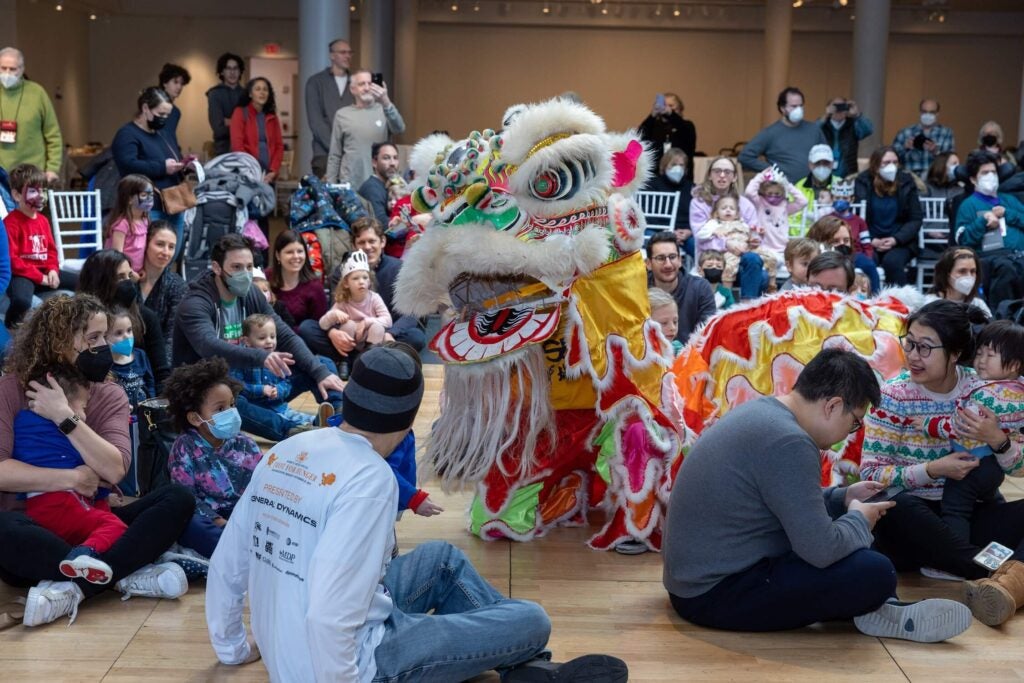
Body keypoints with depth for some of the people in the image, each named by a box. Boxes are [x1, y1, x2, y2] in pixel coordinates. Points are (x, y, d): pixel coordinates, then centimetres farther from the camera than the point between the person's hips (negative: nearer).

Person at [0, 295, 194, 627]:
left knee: (178, 499, -19)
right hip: (34, 529, -3)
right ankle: (125, 575, -28)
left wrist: (65, 417, -18)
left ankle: (73, 587, -32)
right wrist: (71, 478, -18)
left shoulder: (110, 395, 5)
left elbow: (114, 469, -12)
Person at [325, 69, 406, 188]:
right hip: (349, 184, 0)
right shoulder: (342, 115, 6)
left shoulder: (383, 110, 4)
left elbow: (399, 129, -17)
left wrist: (386, 103, -32)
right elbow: (334, 156, 8)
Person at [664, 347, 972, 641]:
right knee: (875, 573, -20)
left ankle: (878, 608, 4)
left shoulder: (760, 411, 8)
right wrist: (860, 520, -5)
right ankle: (879, 612, 8)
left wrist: (843, 498, 17)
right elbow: (822, 550, -24)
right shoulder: (788, 442, -23)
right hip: (718, 594, -11)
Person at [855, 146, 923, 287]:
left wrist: (896, 239, -13)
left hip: (900, 242, 0)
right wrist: (871, 240, -18)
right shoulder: (863, 182, 3)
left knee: (892, 261, -31)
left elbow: (916, 219, 2)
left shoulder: (906, 182, 4)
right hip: (870, 242, 0)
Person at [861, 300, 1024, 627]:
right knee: (897, 507, -37)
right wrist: (932, 470, -21)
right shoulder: (893, 396, -6)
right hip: (911, 519, -3)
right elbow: (870, 474, -10)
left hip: (971, 518, 3)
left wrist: (997, 439, -15)